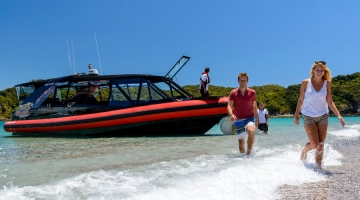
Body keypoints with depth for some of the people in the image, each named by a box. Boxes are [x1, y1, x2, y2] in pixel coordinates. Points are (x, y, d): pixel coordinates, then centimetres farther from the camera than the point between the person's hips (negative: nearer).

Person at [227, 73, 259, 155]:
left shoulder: (252, 92, 2)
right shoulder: (233, 93, -1)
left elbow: (254, 106, 12)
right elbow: (229, 106, -8)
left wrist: (256, 118, 13)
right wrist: (231, 114, -28)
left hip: (249, 118, -1)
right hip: (238, 120, 1)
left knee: (251, 131, -32)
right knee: (241, 141, 7)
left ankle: (249, 152, -20)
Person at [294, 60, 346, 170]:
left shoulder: (327, 83, 2)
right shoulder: (306, 83, -4)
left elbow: (330, 102, 4)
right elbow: (300, 99, 3)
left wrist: (338, 115, -5)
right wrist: (296, 115, 4)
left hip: (323, 116, 2)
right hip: (308, 117, -2)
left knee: (320, 145, 0)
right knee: (315, 144, -10)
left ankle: (318, 167, 11)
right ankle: (304, 150, 23)